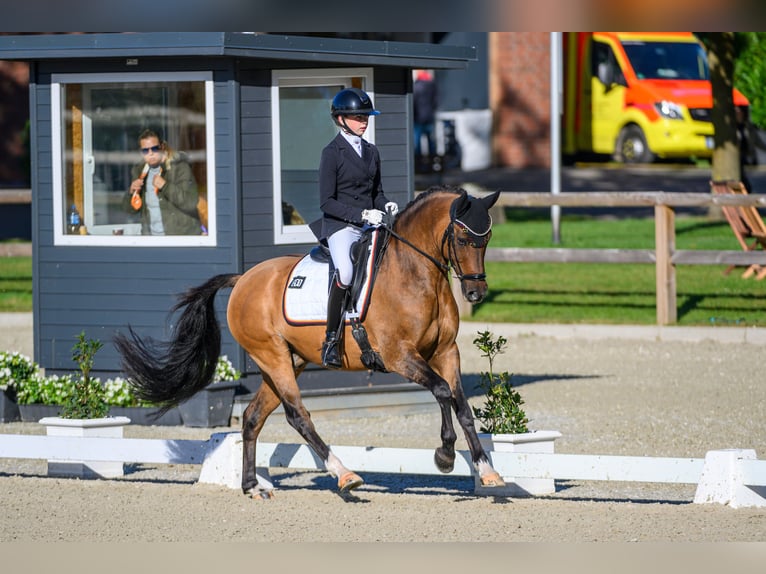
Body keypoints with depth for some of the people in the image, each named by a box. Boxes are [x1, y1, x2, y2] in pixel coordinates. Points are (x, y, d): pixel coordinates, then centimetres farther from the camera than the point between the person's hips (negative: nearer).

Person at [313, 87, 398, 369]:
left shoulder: (371, 152, 17)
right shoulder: (332, 152, -4)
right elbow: (327, 202, -9)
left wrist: (386, 205, 2)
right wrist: (361, 215, -19)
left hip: (370, 225, 7)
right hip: (340, 226, -7)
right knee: (345, 272, -34)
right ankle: (332, 339, -24)